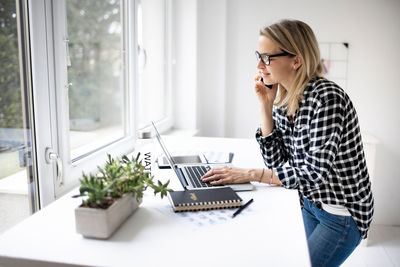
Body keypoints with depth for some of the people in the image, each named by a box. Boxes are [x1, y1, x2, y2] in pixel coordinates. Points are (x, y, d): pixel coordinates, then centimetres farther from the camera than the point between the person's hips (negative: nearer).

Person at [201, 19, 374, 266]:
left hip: (343, 212, -7)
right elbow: (277, 162, -5)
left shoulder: (327, 97, -25)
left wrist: (250, 174, -26)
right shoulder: (282, 100, -2)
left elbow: (315, 171, -28)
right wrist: (265, 105, -11)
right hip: (311, 203, 7)